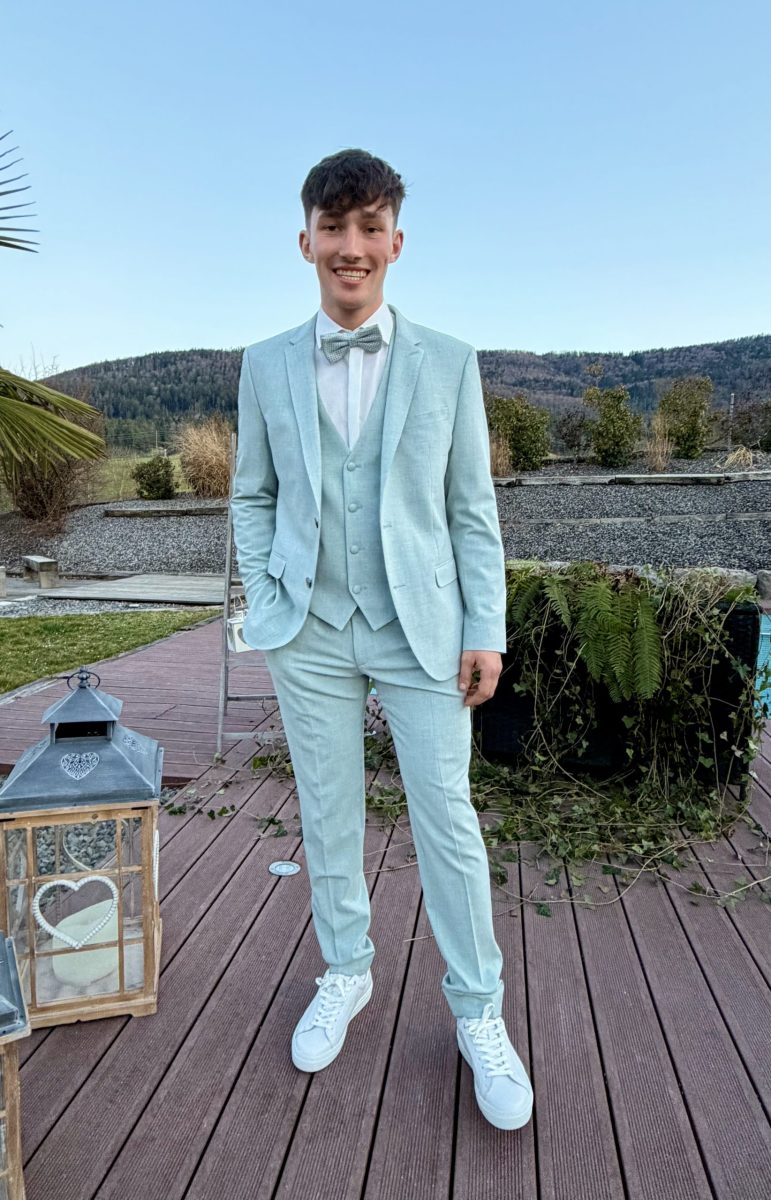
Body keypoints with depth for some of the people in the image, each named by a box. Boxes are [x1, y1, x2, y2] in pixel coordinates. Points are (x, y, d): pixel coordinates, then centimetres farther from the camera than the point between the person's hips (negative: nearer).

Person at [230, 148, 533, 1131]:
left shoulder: (449, 364, 2)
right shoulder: (266, 366, 6)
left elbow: (472, 508, 1)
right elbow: (252, 499, 10)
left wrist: (485, 629, -4)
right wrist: (266, 606, 1)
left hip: (421, 628, -1)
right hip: (310, 633, 2)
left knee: (446, 818, 3)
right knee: (327, 816, 12)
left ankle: (478, 1013, 23)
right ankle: (345, 974, 35)